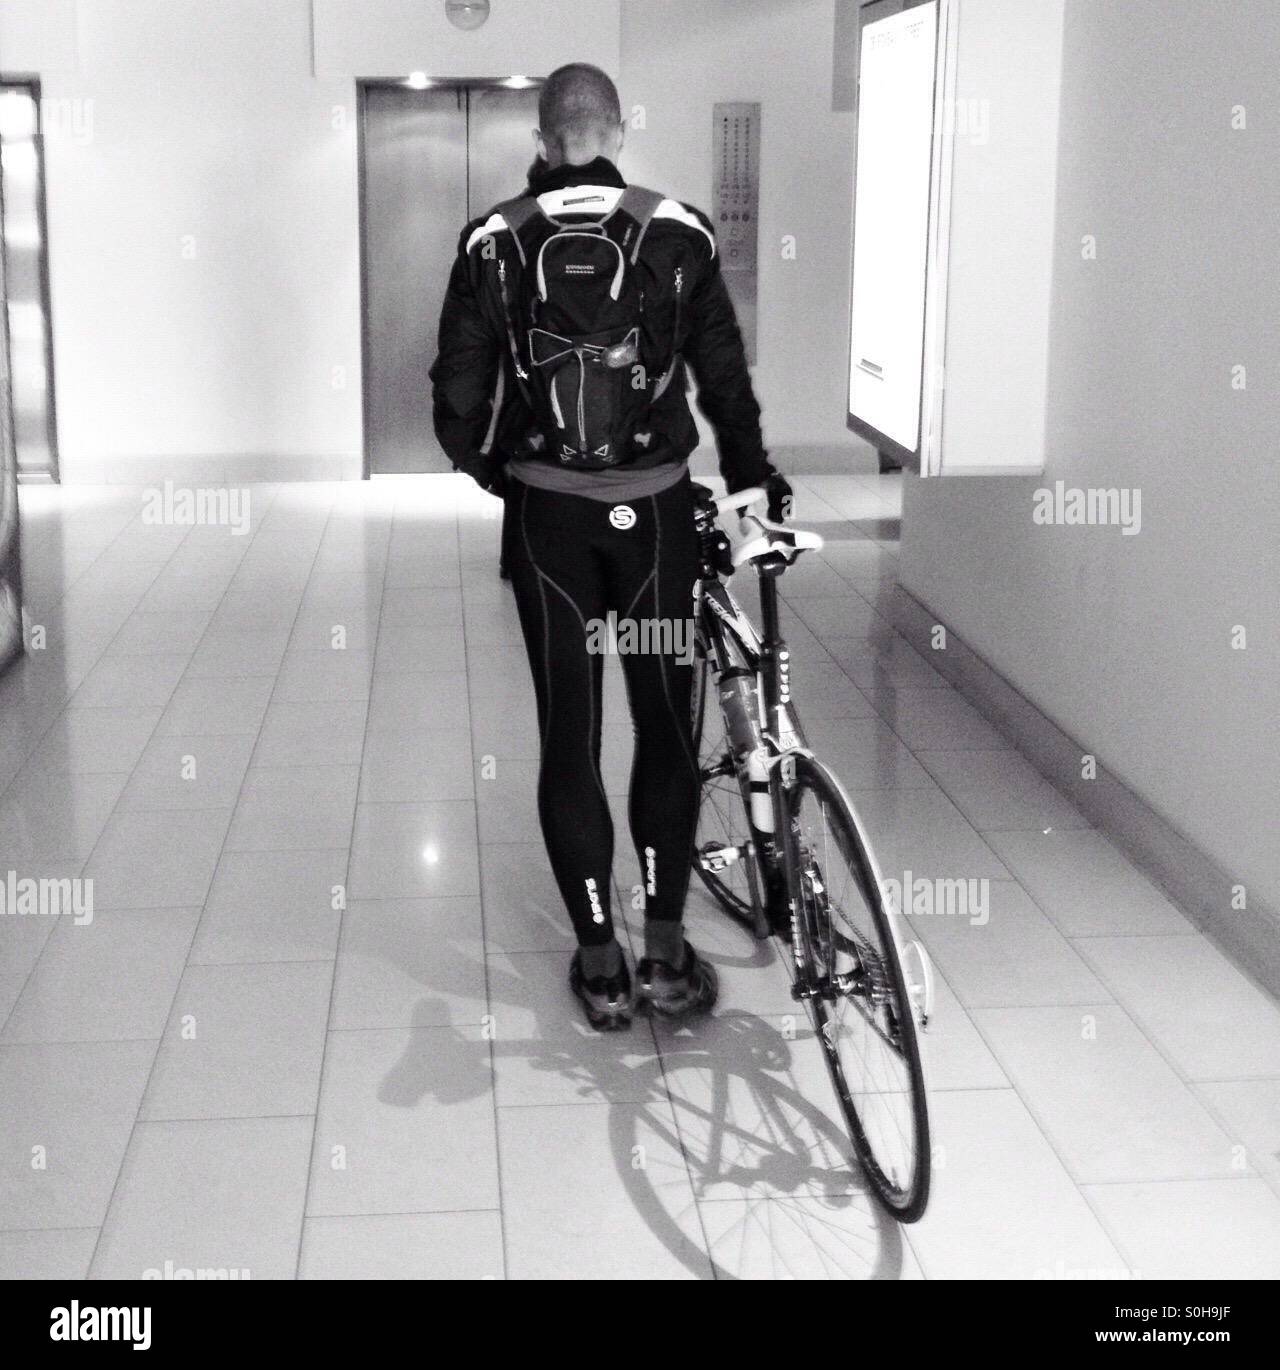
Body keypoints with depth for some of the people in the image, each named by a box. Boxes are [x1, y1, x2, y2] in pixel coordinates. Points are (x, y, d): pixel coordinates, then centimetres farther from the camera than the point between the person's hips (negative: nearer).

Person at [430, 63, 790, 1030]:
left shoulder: (497, 241, 0)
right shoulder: (679, 233, -2)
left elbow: (458, 397, -2)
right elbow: (726, 378, 0)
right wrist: (757, 480, 14)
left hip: (545, 514, 1)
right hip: (655, 508, 0)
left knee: (569, 733, 8)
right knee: (667, 726, 12)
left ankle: (601, 964, 14)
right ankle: (666, 951, 14)